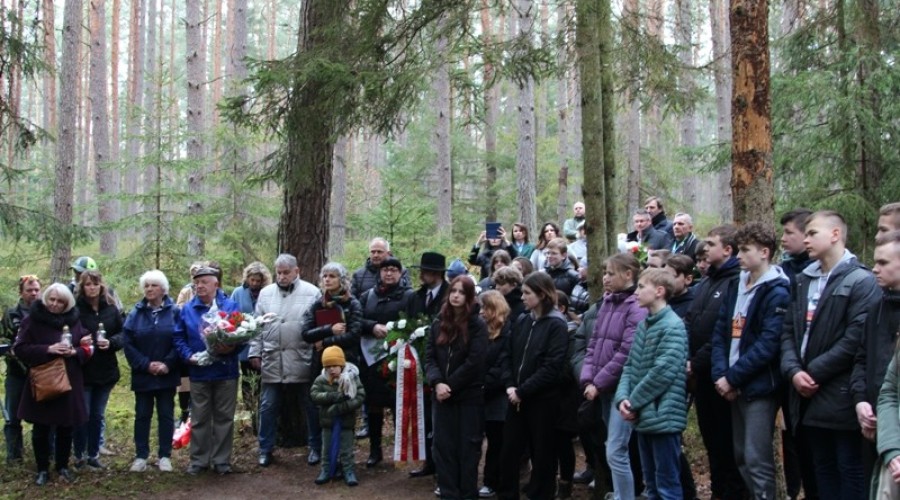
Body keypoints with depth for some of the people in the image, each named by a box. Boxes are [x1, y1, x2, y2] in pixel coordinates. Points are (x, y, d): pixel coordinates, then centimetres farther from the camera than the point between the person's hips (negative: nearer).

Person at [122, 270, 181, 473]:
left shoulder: (174, 312, -2)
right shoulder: (136, 313, 2)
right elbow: (127, 343, -4)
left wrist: (168, 364, -16)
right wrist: (146, 364, -13)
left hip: (167, 375, -1)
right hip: (142, 374, 1)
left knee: (166, 415, 6)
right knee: (142, 415, 8)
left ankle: (165, 456, 14)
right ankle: (141, 456, 16)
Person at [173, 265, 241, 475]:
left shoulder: (230, 306, -1)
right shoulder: (188, 309, 4)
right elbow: (179, 337, 5)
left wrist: (231, 347, -20)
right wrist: (189, 356, -11)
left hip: (226, 371, -1)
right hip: (199, 373, 1)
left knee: (224, 418, 7)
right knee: (199, 419, 10)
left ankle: (221, 460, 17)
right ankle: (198, 460, 19)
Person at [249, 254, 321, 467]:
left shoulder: (311, 293, -3)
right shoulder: (266, 293, 9)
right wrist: (255, 353, 7)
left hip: (303, 362, -3)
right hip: (272, 361, 3)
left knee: (311, 407, 7)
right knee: (268, 407, 9)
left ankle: (316, 448, 20)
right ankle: (266, 449, 21)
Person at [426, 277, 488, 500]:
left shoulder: (477, 325, -6)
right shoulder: (439, 323, 8)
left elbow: (474, 361, -13)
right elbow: (429, 356, 2)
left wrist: (450, 385, -15)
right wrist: (437, 382, -14)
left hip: (470, 395, -4)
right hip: (442, 394, 4)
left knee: (468, 446, 4)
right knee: (443, 445, 5)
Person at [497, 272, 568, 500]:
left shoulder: (556, 325, -9)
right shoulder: (521, 321, 10)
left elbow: (552, 367, -16)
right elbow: (510, 356, 11)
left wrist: (522, 391, -16)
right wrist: (510, 385, -5)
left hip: (542, 399, -6)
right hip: (518, 397, 6)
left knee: (542, 453, 6)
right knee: (509, 450, 8)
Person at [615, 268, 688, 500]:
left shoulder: (673, 326, -13)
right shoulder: (643, 325, 13)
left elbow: (663, 373, -20)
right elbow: (630, 366, 11)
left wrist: (634, 402, -13)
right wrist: (623, 397, -6)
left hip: (663, 415, -8)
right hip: (644, 415, 8)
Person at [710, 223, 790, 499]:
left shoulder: (777, 292, -11)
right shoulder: (737, 287, 13)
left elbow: (768, 344, -19)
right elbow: (721, 332, 9)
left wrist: (732, 377, -15)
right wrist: (721, 374, -5)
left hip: (759, 388, -8)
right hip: (735, 387, 8)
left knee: (757, 460, -4)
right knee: (741, 456, 15)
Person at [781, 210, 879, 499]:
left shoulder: (861, 281, -9)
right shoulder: (803, 281, 14)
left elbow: (856, 339, -17)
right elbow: (789, 331, 10)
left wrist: (813, 372, -13)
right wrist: (793, 371, -7)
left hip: (842, 397, -7)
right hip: (810, 396, 7)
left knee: (851, 470, 2)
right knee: (823, 469, 14)